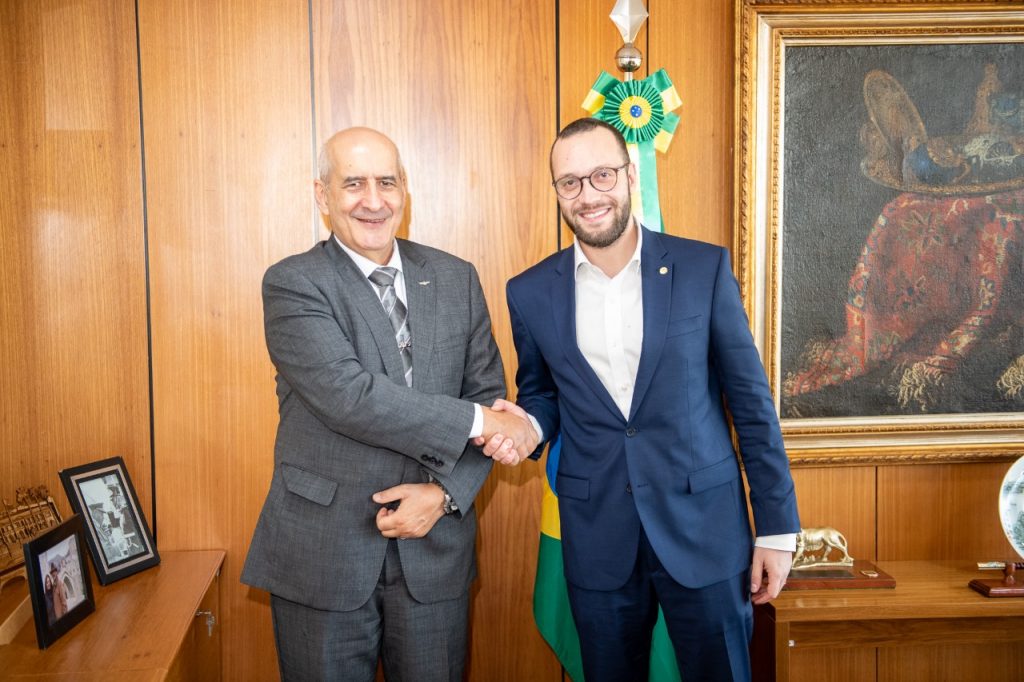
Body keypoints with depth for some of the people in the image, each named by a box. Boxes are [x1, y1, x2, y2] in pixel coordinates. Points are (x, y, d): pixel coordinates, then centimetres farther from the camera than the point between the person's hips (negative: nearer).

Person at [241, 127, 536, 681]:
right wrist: (477, 421, -18)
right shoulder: (292, 283, -8)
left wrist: (445, 492, -9)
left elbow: (488, 394, 5)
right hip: (322, 553, -3)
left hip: (434, 547, 3)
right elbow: (349, 397, -21)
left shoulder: (456, 278, 5)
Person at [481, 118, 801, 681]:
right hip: (597, 540, 2)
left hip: (704, 529, -1)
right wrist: (525, 425, -10)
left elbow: (751, 401, -2)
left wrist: (776, 527, -2)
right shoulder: (531, 292, 0)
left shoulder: (704, 268, -6)